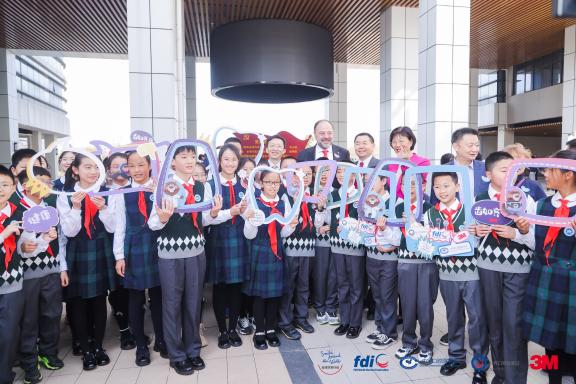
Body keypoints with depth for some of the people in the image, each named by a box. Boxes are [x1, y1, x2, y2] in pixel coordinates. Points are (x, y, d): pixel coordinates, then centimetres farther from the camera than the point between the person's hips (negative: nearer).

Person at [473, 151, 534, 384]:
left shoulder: (525, 199, -3)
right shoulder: (479, 199, 3)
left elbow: (537, 239, -5)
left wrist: (516, 233, -23)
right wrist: (476, 232, -8)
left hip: (518, 269, -2)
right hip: (488, 267, 3)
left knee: (514, 324, -2)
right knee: (494, 322, 14)